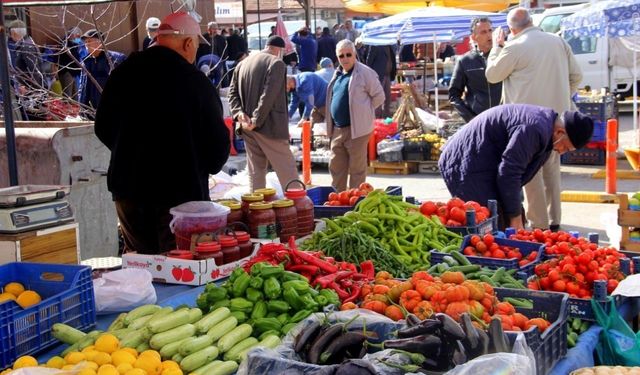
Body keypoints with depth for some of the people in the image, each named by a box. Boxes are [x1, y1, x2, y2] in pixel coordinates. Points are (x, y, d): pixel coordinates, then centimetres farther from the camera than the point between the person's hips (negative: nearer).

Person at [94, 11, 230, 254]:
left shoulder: (124, 72, 1)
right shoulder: (195, 81, -14)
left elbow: (103, 128, 12)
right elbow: (217, 140, -11)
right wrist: (206, 166, 10)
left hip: (128, 188, 5)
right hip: (181, 190, -5)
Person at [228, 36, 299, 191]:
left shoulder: (242, 63, 14)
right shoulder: (276, 63, -8)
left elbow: (232, 92, 7)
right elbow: (269, 95, -19)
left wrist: (239, 113, -6)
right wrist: (256, 120, -18)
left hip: (247, 127, 7)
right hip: (269, 126, -7)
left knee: (256, 172, 12)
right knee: (288, 172, -1)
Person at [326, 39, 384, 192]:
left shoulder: (364, 72, -8)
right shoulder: (338, 74, 15)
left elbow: (379, 96, -5)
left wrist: (363, 111, -2)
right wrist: (330, 124, 16)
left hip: (356, 129, -8)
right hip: (337, 129, 8)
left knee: (357, 169, 0)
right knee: (336, 167, 13)